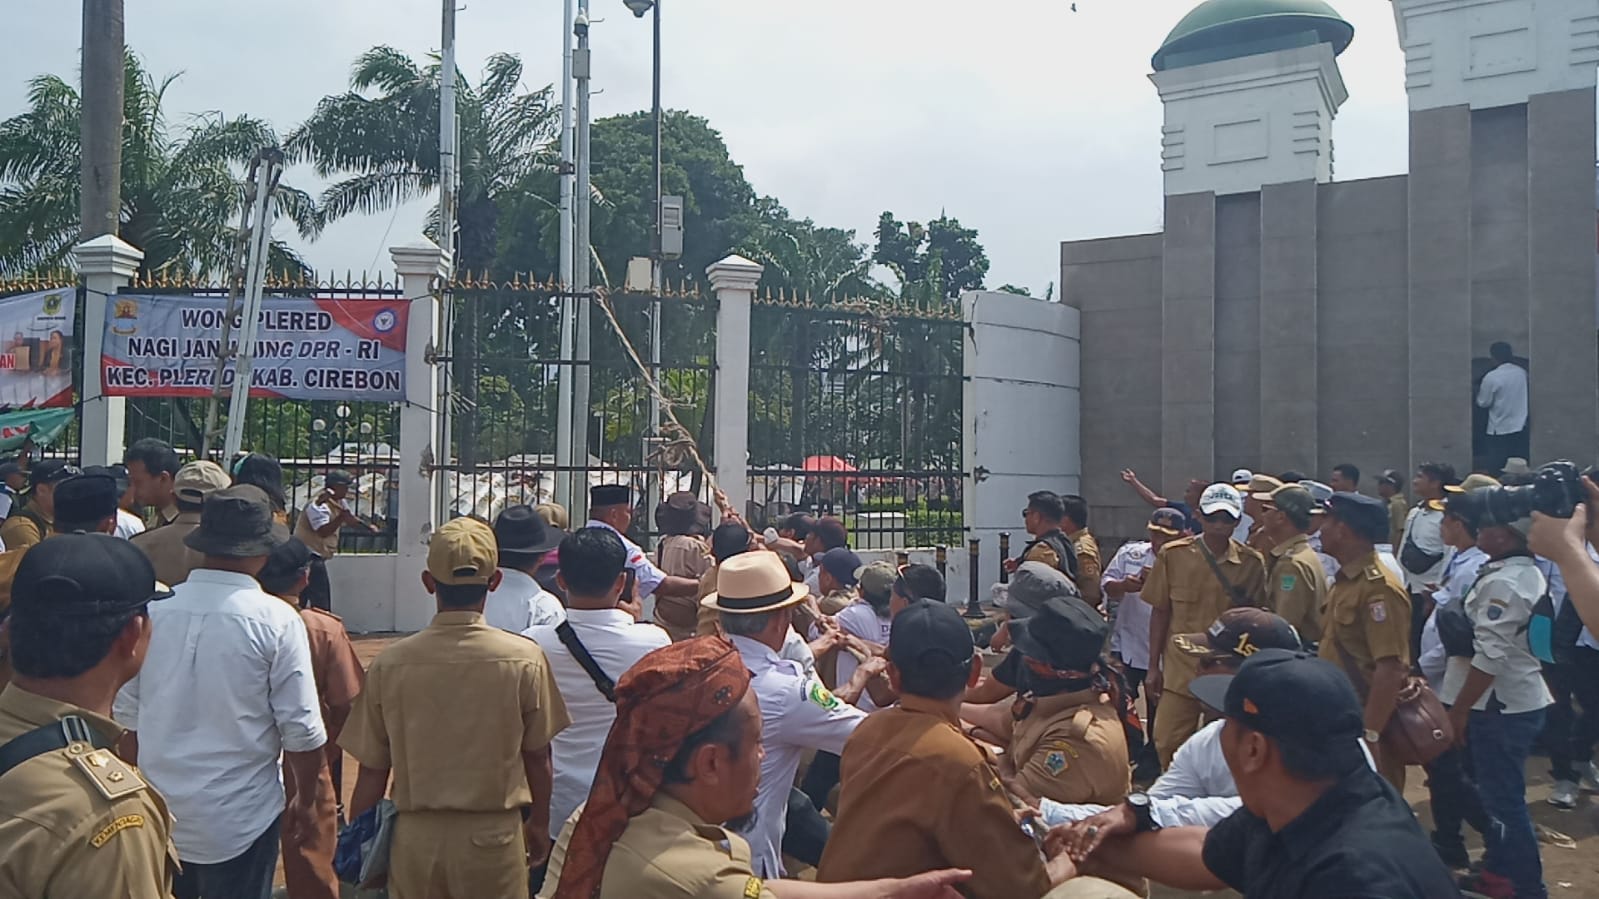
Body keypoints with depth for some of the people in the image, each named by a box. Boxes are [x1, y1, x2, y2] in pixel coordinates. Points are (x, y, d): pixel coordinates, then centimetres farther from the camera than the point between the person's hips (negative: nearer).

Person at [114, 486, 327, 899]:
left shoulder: (154, 609, -6)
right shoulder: (276, 619, -17)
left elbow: (128, 716, 4)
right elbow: (301, 729, -14)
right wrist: (306, 800, 2)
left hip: (156, 813, 4)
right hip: (238, 821, -4)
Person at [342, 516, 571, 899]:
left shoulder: (389, 663, -8)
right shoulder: (524, 658, -11)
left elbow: (372, 771, -2)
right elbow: (537, 757, 0)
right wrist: (539, 825, 16)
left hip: (415, 838, 2)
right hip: (493, 837, -1)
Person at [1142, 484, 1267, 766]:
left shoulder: (1252, 563, -1)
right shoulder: (1173, 555, -3)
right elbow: (1160, 613, 3)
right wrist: (1153, 667, 2)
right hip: (1180, 670, 0)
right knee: (1168, 746, 0)